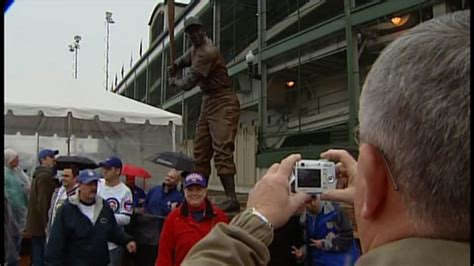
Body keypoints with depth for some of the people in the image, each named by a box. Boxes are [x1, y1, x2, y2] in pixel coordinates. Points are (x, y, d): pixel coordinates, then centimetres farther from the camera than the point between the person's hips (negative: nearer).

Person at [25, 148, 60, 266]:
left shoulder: (39, 175, 17)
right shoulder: (45, 177, -16)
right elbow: (43, 203, -23)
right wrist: (47, 224, -23)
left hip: (35, 225, 10)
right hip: (41, 227, -10)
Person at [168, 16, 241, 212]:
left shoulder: (208, 52, -16)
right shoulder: (195, 49, 14)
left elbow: (189, 83, -18)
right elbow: (184, 60, 38)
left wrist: (173, 83, 3)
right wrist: (173, 67, 15)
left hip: (223, 103, -10)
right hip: (207, 102, 10)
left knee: (222, 151, -19)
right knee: (200, 152, 8)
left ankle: (231, 199, -21)